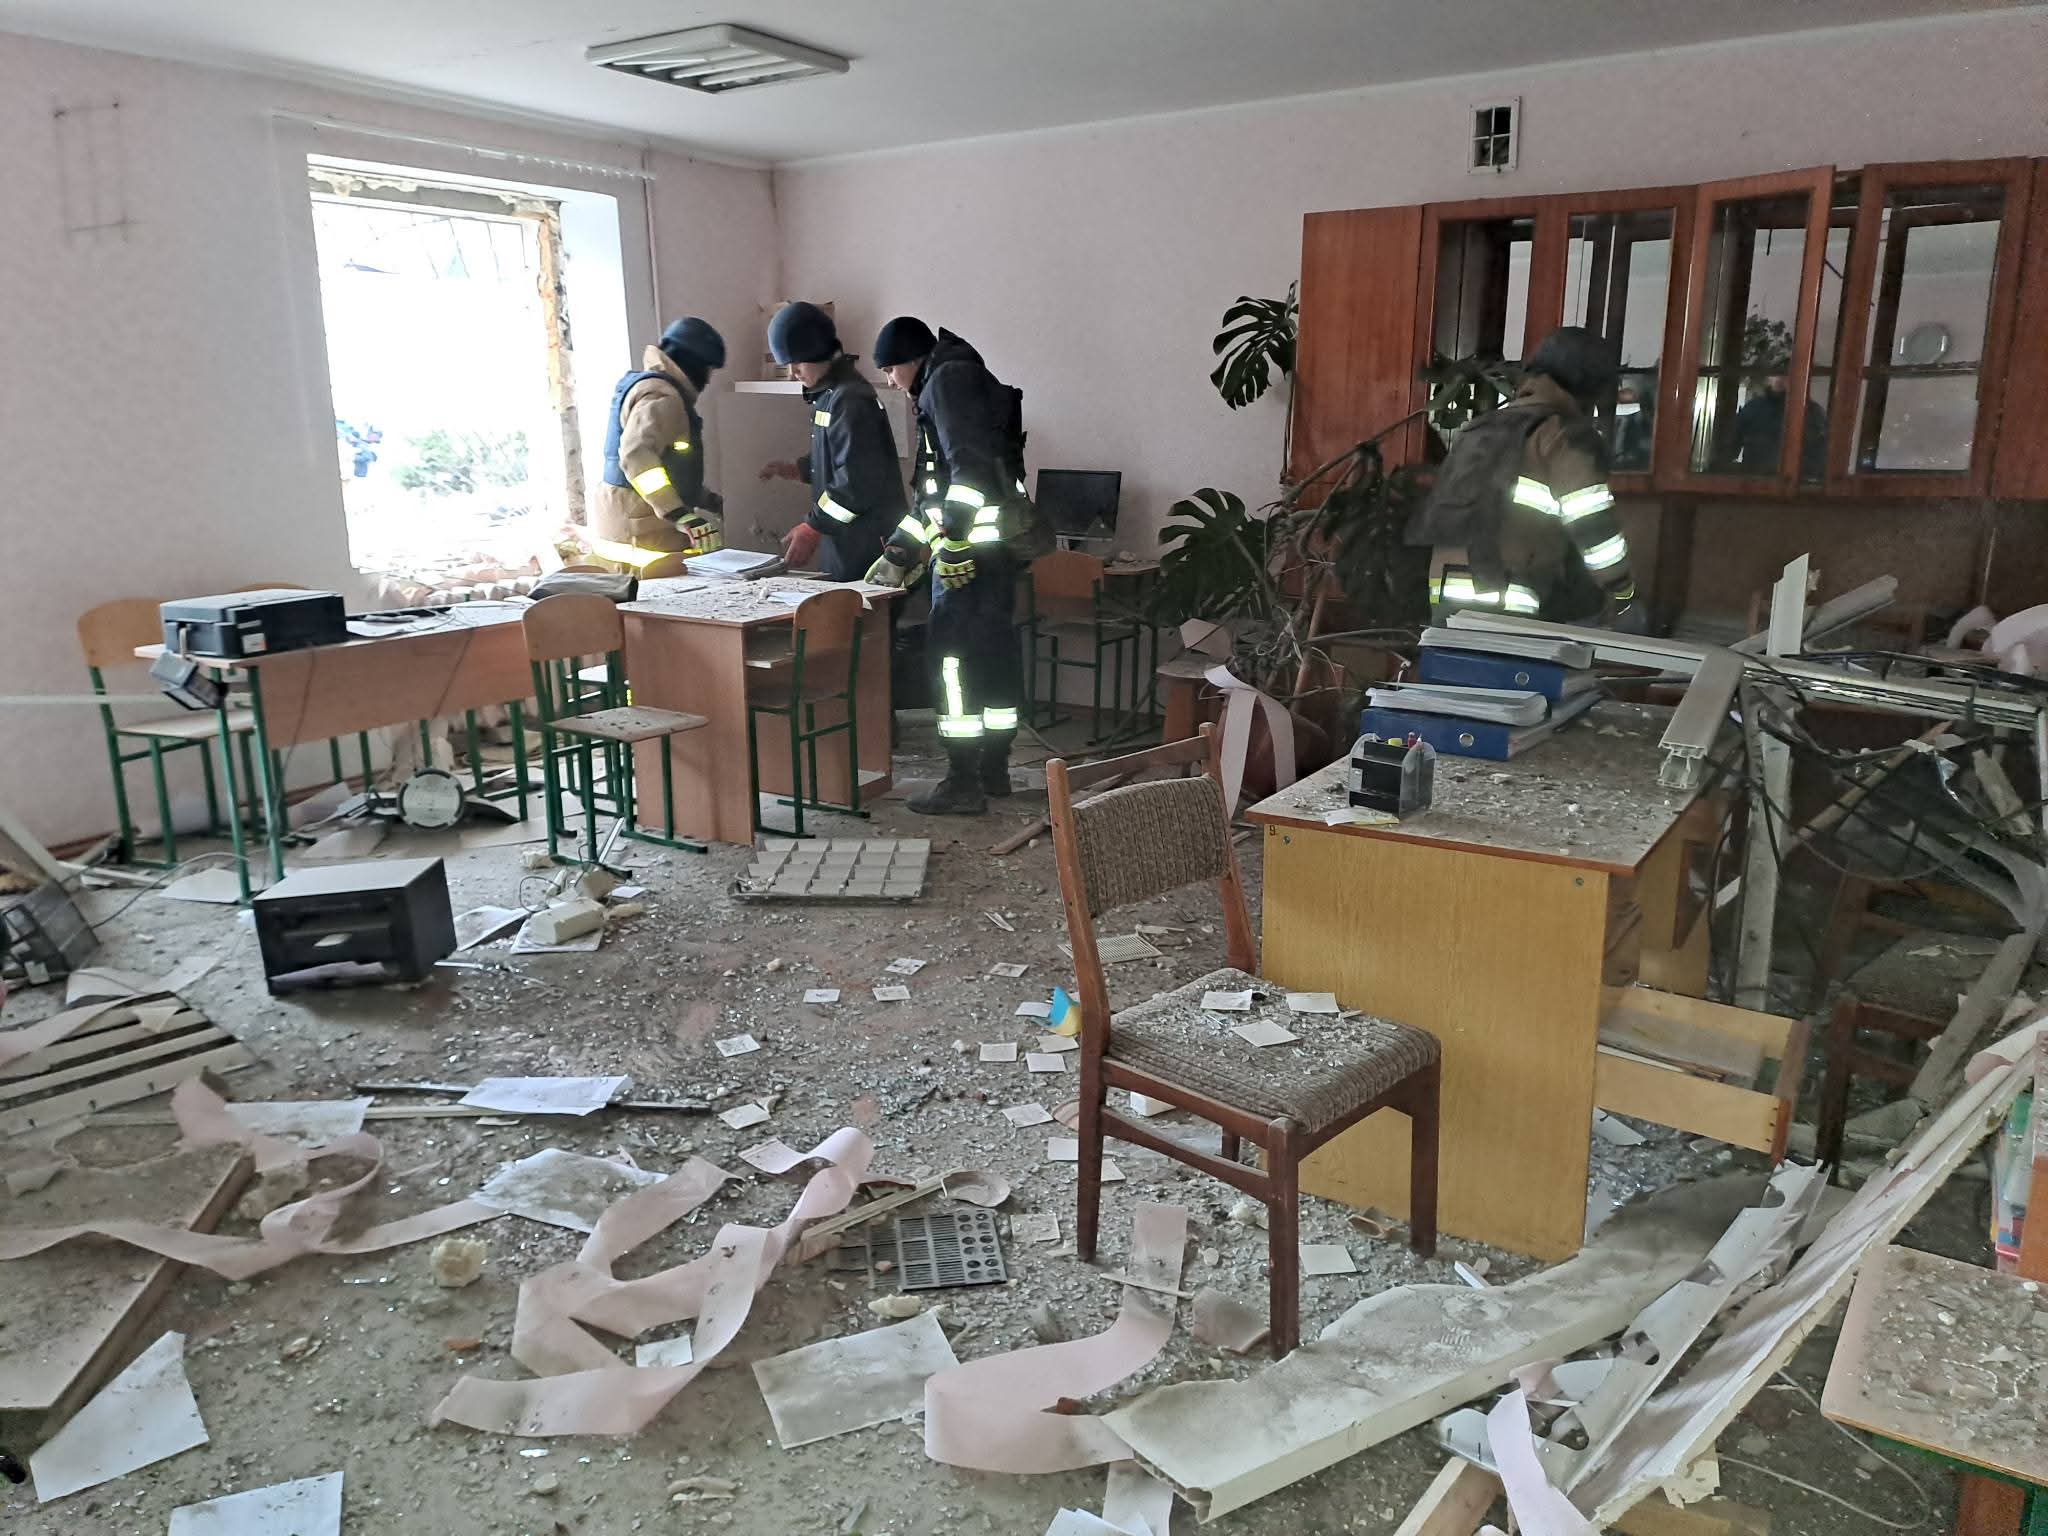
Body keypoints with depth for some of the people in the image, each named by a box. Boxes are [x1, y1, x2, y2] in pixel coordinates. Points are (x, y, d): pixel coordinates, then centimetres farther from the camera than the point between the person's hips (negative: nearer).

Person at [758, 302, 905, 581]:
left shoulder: (850, 398, -17)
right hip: (843, 538, 10)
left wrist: (813, 526, -19)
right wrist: (800, 470, 10)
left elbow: (858, 480, -22)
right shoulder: (826, 393, 14)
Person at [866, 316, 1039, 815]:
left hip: (974, 538, -10)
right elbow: (934, 488, 27)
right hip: (994, 543, 10)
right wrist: (899, 549, 26)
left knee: (954, 651, -8)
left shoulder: (948, 378, -5)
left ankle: (963, 783, -7)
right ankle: (994, 767, 21)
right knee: (992, 649, 12)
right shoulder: (961, 382, 26)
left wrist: (953, 539, -23)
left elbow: (969, 464, -20)